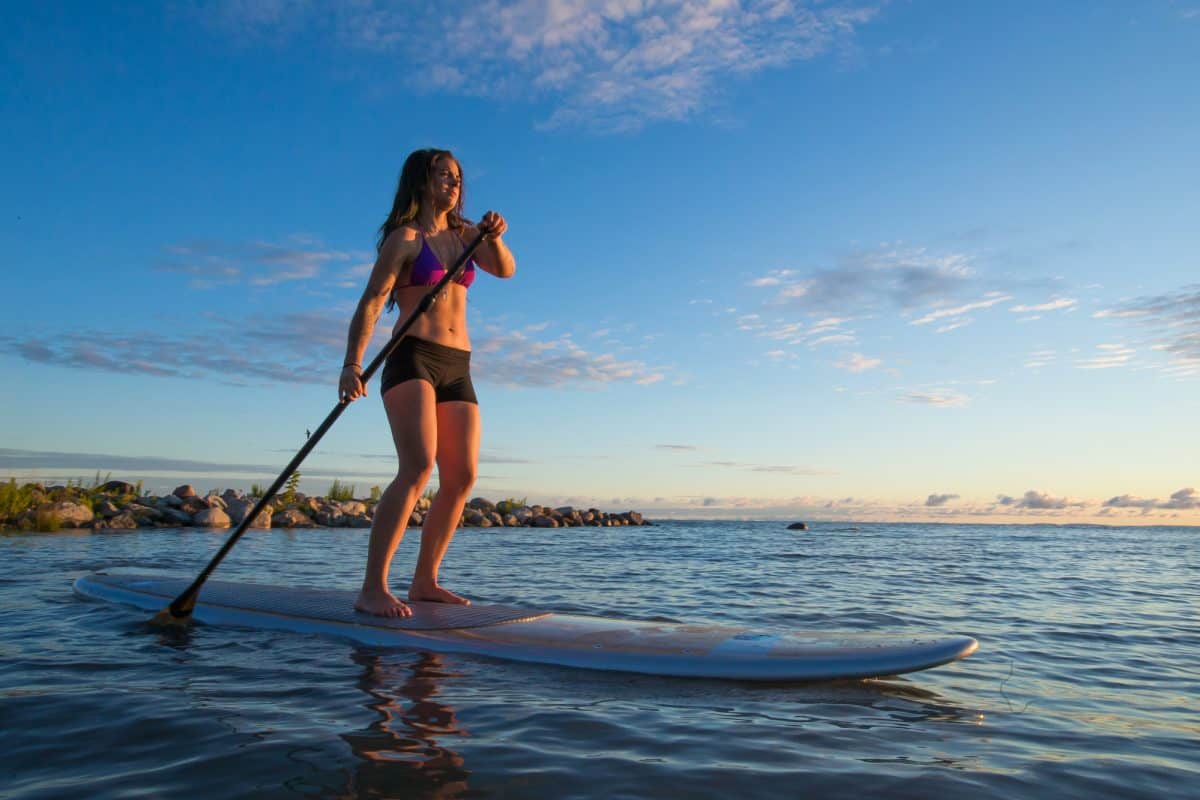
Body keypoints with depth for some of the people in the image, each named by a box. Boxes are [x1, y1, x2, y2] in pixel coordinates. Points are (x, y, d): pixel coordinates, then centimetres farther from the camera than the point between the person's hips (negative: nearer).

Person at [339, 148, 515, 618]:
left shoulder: (464, 235, 19)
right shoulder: (404, 238, 1)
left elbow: (505, 270, 6)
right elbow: (371, 302, -9)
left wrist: (494, 238, -15)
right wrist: (352, 363, -22)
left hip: (457, 367, 7)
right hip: (412, 359, -7)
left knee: (462, 478, 1)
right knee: (417, 468, -22)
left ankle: (424, 582, 10)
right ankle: (372, 589, -21)